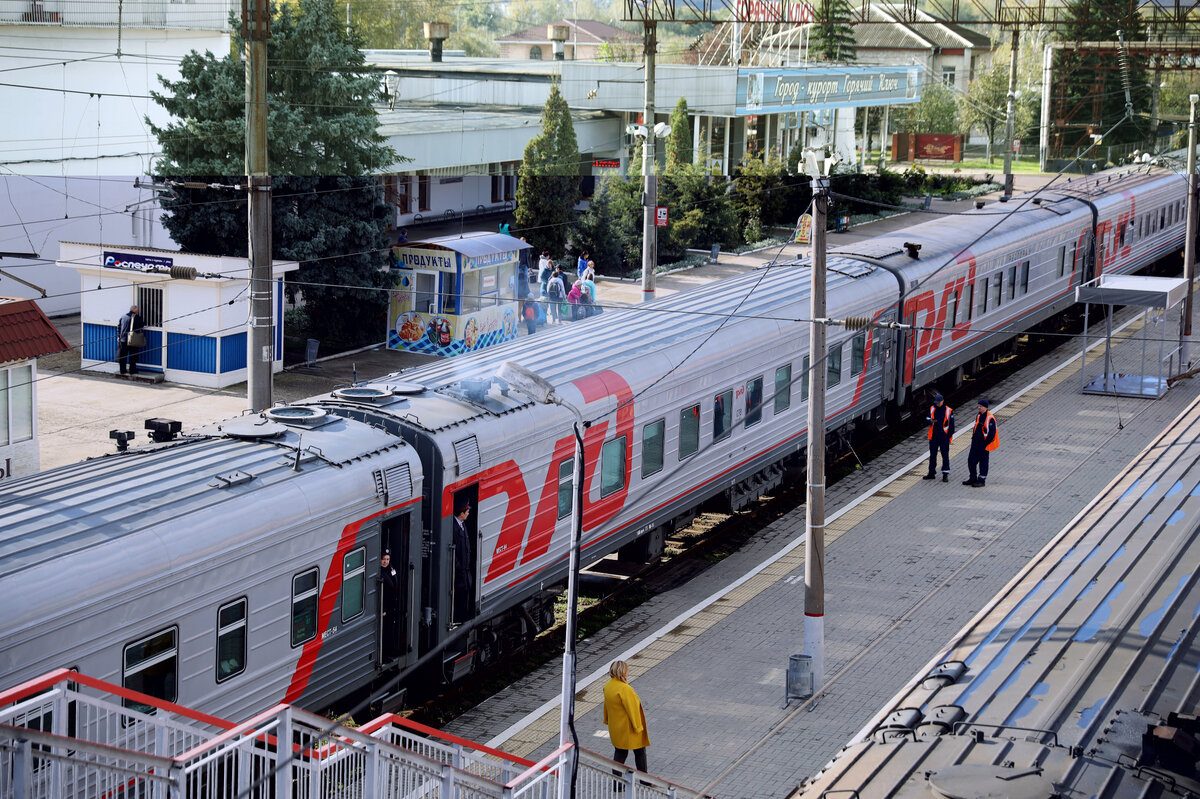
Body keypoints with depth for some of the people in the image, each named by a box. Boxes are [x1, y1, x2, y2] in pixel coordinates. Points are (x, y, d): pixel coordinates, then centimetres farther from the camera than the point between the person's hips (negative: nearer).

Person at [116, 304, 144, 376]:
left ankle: (122, 370, 14)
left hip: (123, 340, 4)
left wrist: (118, 336, 22)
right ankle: (132, 370, 7)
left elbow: (118, 327, 15)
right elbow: (142, 328, -3)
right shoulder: (137, 318, -6)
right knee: (132, 356, 5)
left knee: (123, 356, 11)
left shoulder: (123, 317, 10)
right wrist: (142, 337, 9)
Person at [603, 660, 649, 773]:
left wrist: (608, 720, 24)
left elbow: (607, 705, 11)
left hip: (616, 728, 7)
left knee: (619, 753, 17)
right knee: (640, 752, 12)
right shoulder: (625, 689, -28)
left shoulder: (607, 686, -2)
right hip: (628, 729, -7)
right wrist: (638, 727, -15)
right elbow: (632, 709, -23)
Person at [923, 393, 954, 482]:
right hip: (933, 436, 4)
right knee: (932, 455, 10)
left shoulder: (949, 411, -3)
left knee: (945, 455, -2)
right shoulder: (932, 409, 7)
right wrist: (931, 421, -16)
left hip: (944, 436, -4)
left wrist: (950, 435, -6)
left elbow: (951, 424, 0)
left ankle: (945, 474, 1)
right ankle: (932, 473, 19)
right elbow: (927, 419, 8)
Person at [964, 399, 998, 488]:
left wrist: (986, 444, -15)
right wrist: (973, 438, 14)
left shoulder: (990, 418, -16)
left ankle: (982, 480, 8)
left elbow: (992, 433, -16)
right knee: (971, 460, 10)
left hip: (984, 444, -8)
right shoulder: (978, 416, 10)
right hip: (976, 442, 8)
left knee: (983, 462, 1)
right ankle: (973, 478, 22)